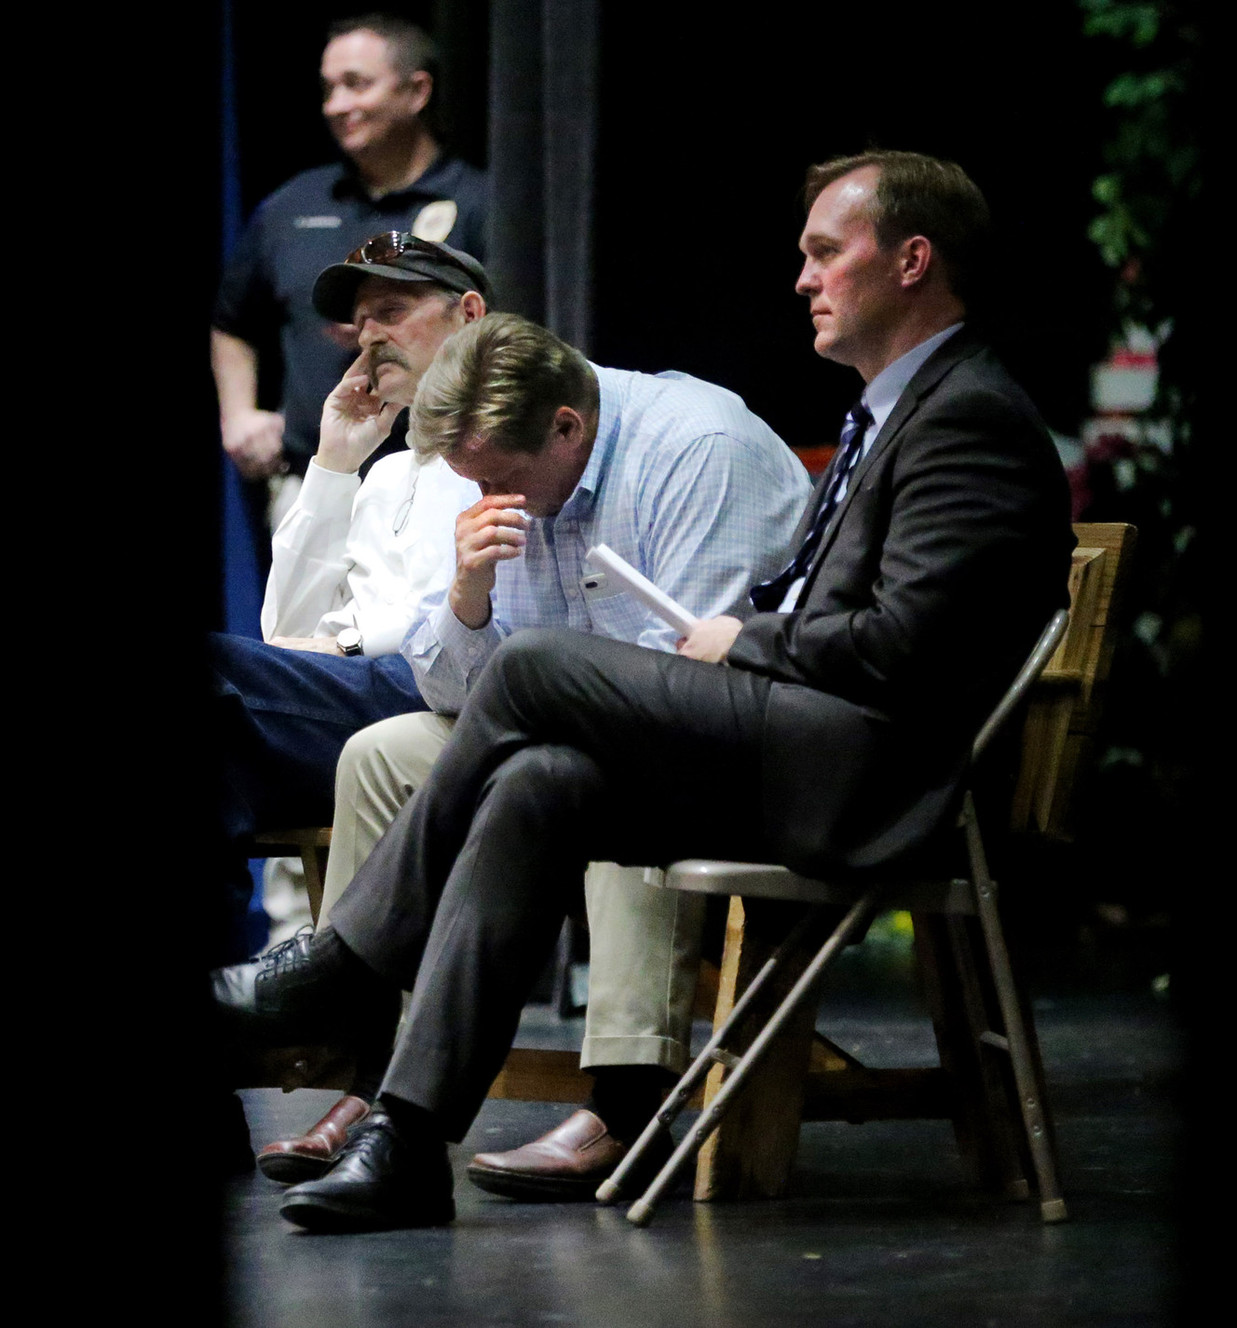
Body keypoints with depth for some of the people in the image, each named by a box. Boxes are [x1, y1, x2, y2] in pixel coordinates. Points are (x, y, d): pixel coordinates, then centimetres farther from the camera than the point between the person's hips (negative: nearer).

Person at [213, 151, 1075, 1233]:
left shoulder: (971, 417, -9)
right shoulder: (900, 410, 24)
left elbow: (901, 645, -19)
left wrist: (741, 646, -6)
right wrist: (741, 637, 8)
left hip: (864, 772, -10)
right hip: (798, 751, 10)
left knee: (530, 669, -15)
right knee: (535, 786, -10)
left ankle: (345, 967, -4)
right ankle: (410, 1136, -14)